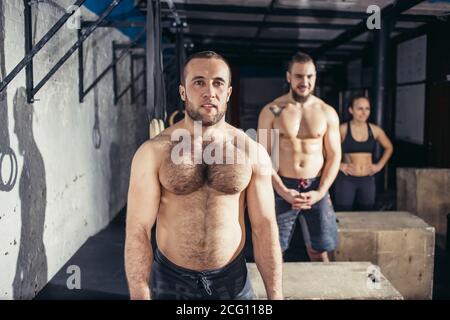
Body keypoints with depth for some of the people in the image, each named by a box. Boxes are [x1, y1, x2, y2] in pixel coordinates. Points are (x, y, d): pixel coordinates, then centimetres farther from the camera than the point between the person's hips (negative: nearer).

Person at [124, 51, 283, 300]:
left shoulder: (252, 152, -5)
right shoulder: (153, 151, -10)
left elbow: (264, 227, -2)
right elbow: (138, 230, -10)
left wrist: (275, 294, -3)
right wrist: (140, 295, -14)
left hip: (233, 279, 2)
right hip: (170, 280, -1)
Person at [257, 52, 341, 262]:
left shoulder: (327, 112, 4)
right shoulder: (272, 111, -3)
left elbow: (334, 155, 3)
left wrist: (320, 192, -10)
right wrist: (283, 191, -15)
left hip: (317, 189, 2)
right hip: (282, 188, -1)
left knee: (320, 253, 8)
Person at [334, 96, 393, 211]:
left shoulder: (375, 130, 3)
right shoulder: (343, 129, -8)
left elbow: (389, 147, 18)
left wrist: (380, 165, 8)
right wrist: (338, 165, -10)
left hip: (368, 180, 4)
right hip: (346, 179, -3)